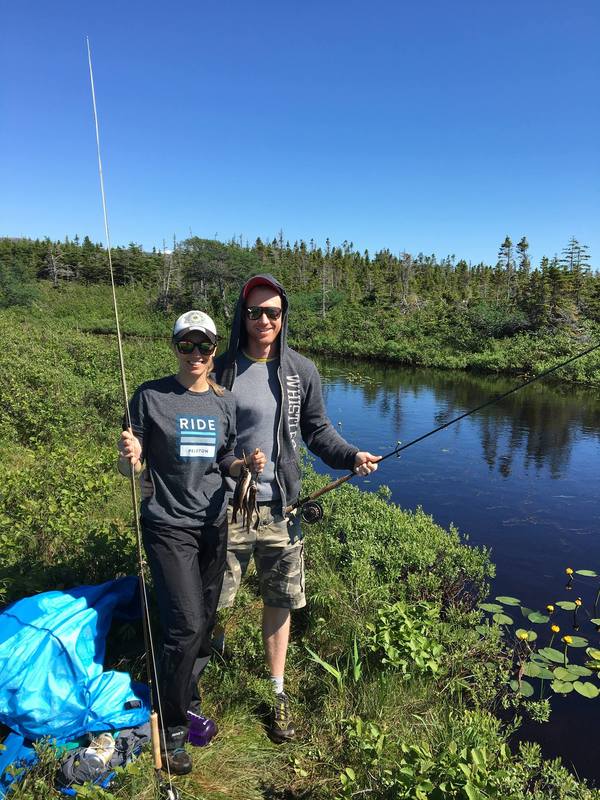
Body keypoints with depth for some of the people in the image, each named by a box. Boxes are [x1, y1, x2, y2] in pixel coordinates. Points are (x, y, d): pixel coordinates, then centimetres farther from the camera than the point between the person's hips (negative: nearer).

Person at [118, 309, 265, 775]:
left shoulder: (226, 402, 3)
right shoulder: (151, 397, -9)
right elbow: (130, 468, -5)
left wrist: (246, 464, -10)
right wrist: (130, 455, -28)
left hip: (213, 523, 5)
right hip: (168, 526, -4)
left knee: (205, 620, 14)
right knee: (186, 625, -7)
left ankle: (190, 704, 38)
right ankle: (172, 727, 17)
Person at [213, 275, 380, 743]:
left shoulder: (302, 371, 1)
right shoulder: (222, 369, -2)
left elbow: (317, 431, 6)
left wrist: (352, 456, -10)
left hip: (280, 507, 1)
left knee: (279, 603, 13)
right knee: (211, 601, 9)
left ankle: (278, 694, 34)